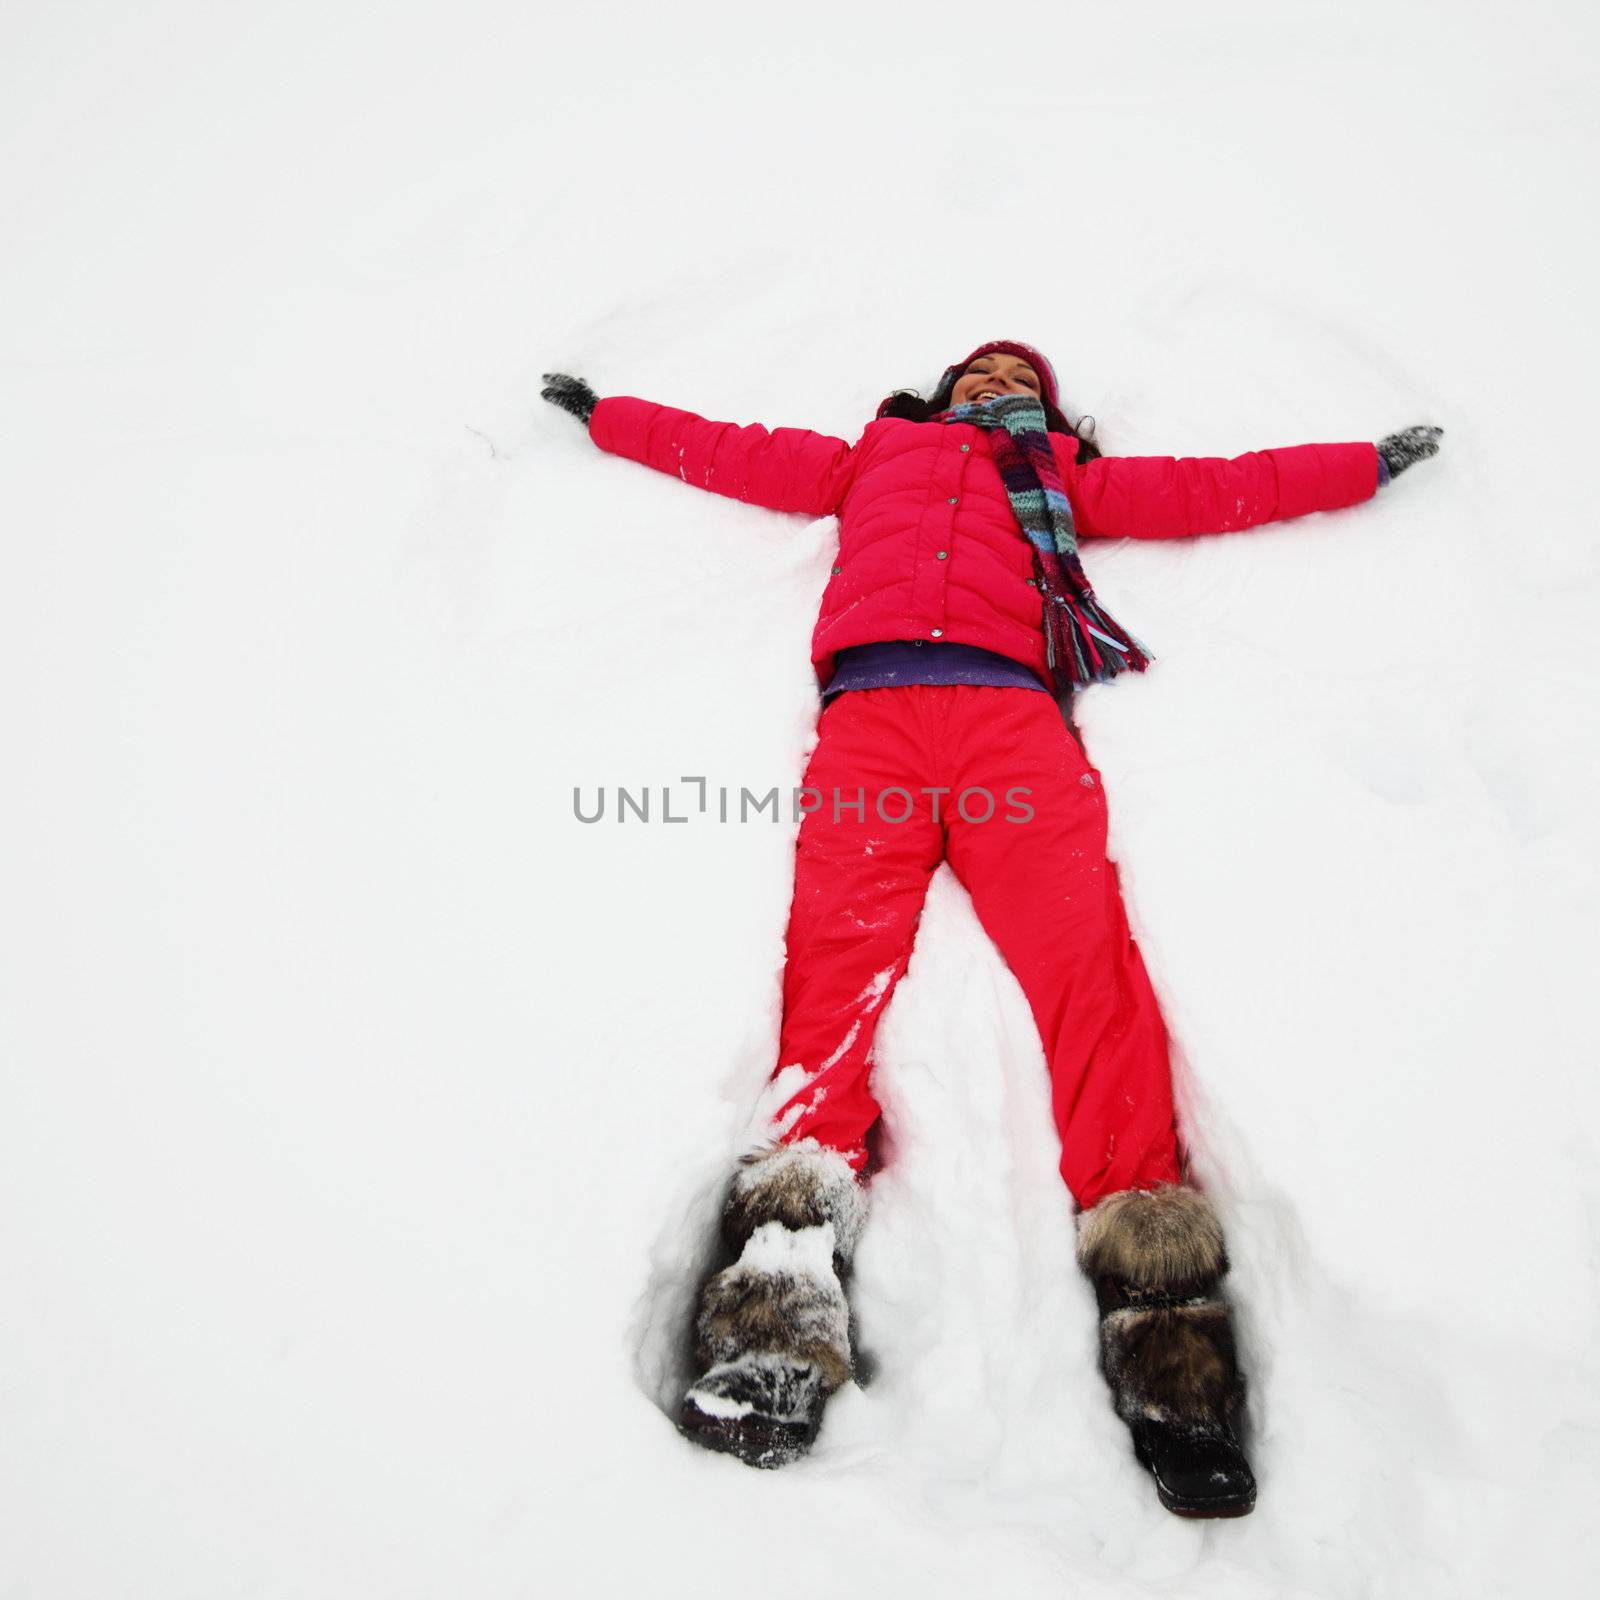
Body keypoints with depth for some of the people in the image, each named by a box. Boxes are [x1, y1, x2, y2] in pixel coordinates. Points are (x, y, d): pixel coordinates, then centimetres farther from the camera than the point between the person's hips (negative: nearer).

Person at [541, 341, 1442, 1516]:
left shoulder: (1062, 478, 39)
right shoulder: (871, 456, 40)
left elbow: (1212, 487, 39)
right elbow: (725, 449, 44)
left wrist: (1372, 463, 41)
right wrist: (602, 411, 49)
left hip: (1011, 707, 0)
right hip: (869, 705, 0)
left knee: (1086, 954, -24)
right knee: (841, 947, -26)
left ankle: (1164, 1331, -32)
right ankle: (783, 1305, -38)